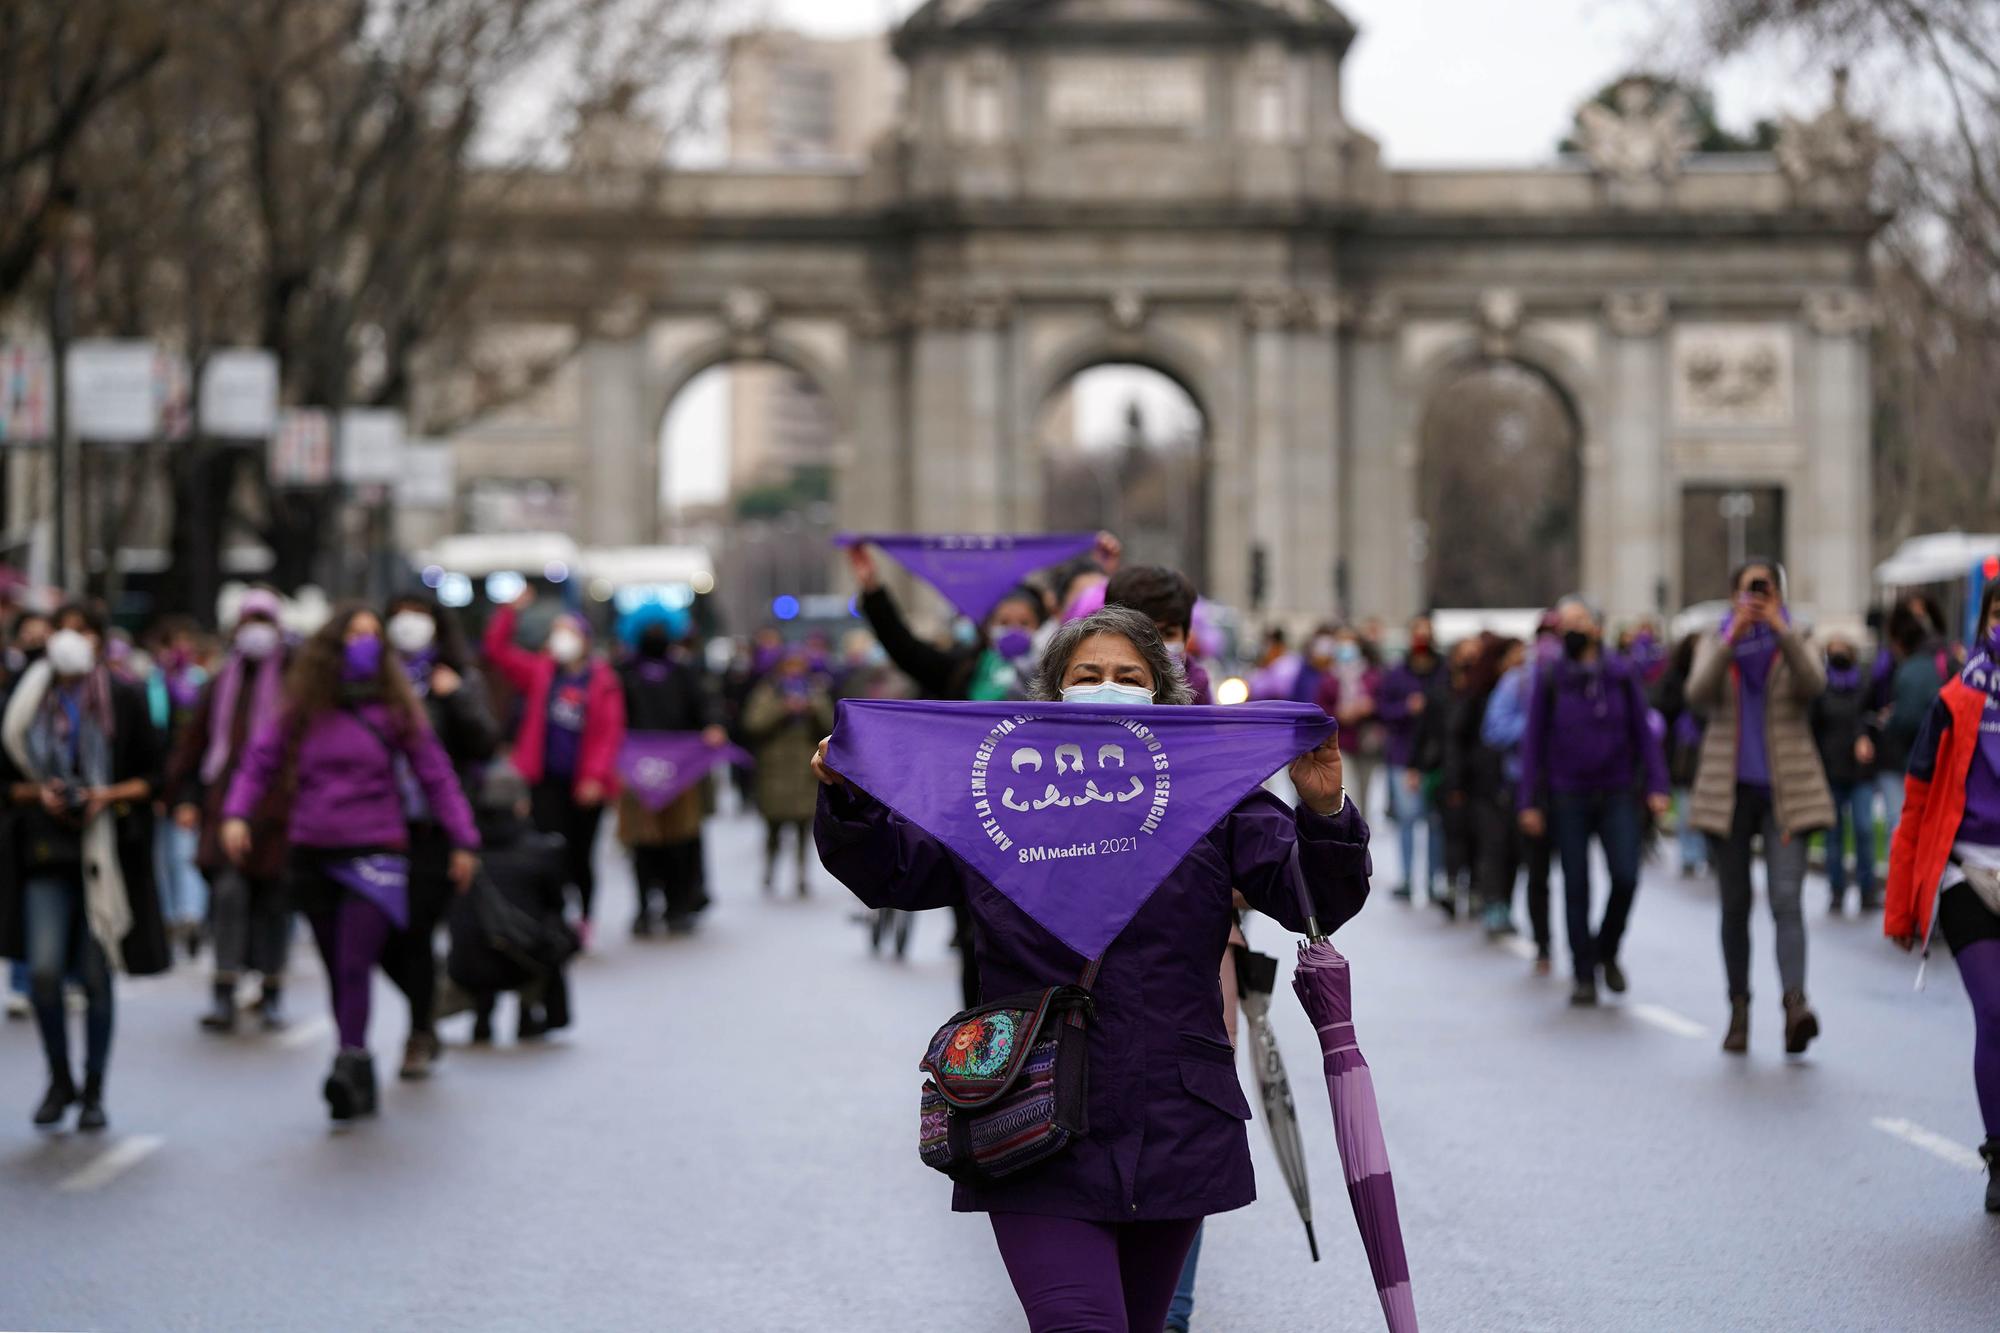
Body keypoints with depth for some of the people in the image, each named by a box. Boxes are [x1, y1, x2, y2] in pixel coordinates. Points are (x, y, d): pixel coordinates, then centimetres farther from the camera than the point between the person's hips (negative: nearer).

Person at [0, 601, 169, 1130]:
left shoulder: (125, 698, 1)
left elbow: (153, 774, 3)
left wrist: (110, 795, -13)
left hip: (107, 849, -1)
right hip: (46, 848, 1)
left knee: (96, 977, 2)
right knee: (44, 969, -11)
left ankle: (94, 1091, 16)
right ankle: (59, 1079, 10)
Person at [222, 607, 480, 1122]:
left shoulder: (394, 708, 2)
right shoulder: (303, 708, 7)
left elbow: (435, 774, 5)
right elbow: (260, 761, 8)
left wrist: (463, 839, 2)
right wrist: (237, 813, -9)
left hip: (374, 852, -3)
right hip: (313, 853, 3)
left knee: (354, 966, -17)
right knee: (337, 970, 8)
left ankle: (349, 1065, -26)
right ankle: (360, 1080, 15)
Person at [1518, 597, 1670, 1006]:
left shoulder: (1622, 674, 3)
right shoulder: (1549, 678, 2)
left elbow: (1643, 732, 6)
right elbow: (1533, 741, 3)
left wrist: (1656, 787, -3)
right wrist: (1530, 803, -1)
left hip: (1618, 795, 0)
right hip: (1568, 799, 0)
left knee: (1626, 877, -11)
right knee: (1576, 887, 1)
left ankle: (1607, 951, 14)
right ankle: (1584, 975, 10)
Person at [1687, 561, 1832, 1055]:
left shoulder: (1793, 646, 5)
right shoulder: (1716, 645, 8)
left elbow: (1813, 683, -17)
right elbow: (1698, 693, -13)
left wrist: (1782, 631, -28)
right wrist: (1733, 637, -24)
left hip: (1784, 792, -2)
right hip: (1730, 791, 2)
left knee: (1785, 898, -16)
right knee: (1735, 904, 7)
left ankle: (1795, 1001, -29)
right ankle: (1739, 1010, 15)